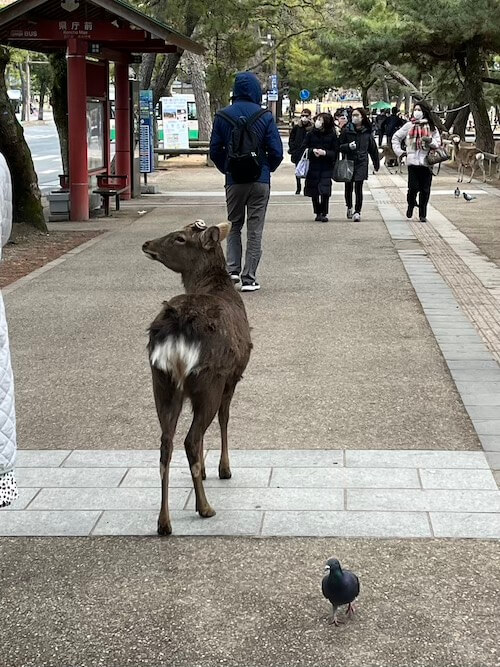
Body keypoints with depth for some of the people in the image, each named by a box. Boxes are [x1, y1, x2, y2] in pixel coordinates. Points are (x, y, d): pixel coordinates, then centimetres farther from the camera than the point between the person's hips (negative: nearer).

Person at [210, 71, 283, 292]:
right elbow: (276, 151, -7)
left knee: (234, 226, 17)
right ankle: (249, 278, 6)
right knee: (255, 230, 5)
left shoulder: (222, 116, -2)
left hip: (234, 181, 1)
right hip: (260, 181, -1)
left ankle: (232, 269, 4)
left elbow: (215, 151, 0)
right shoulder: (265, 116, -6)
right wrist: (266, 169, 11)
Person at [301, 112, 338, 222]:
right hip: (313, 167, 2)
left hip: (326, 168, -2)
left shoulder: (332, 135, -1)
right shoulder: (311, 134, 2)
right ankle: (318, 213, 21)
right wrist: (312, 151, -14)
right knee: (314, 192, 7)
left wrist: (325, 153, -16)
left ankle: (324, 213, 0)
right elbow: (304, 148, 4)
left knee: (325, 191, -12)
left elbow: (335, 152, 0)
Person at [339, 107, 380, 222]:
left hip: (361, 163, 0)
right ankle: (349, 207, 32)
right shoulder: (346, 131, -1)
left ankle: (357, 211, -2)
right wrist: (348, 146, -19)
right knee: (348, 187, 9)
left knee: (358, 188, -8)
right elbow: (339, 146, 1)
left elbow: (373, 148, 13)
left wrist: (376, 163, 17)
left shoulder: (367, 132, 4)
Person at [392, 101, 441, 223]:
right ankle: (411, 205, 23)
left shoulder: (431, 127, 8)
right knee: (413, 187, -7)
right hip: (413, 161, -1)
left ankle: (423, 214, 11)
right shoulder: (409, 125, 7)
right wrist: (399, 151, 5)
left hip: (426, 161, 1)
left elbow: (438, 143, 7)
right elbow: (396, 137, 16)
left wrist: (430, 141, -14)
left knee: (425, 189, 1)